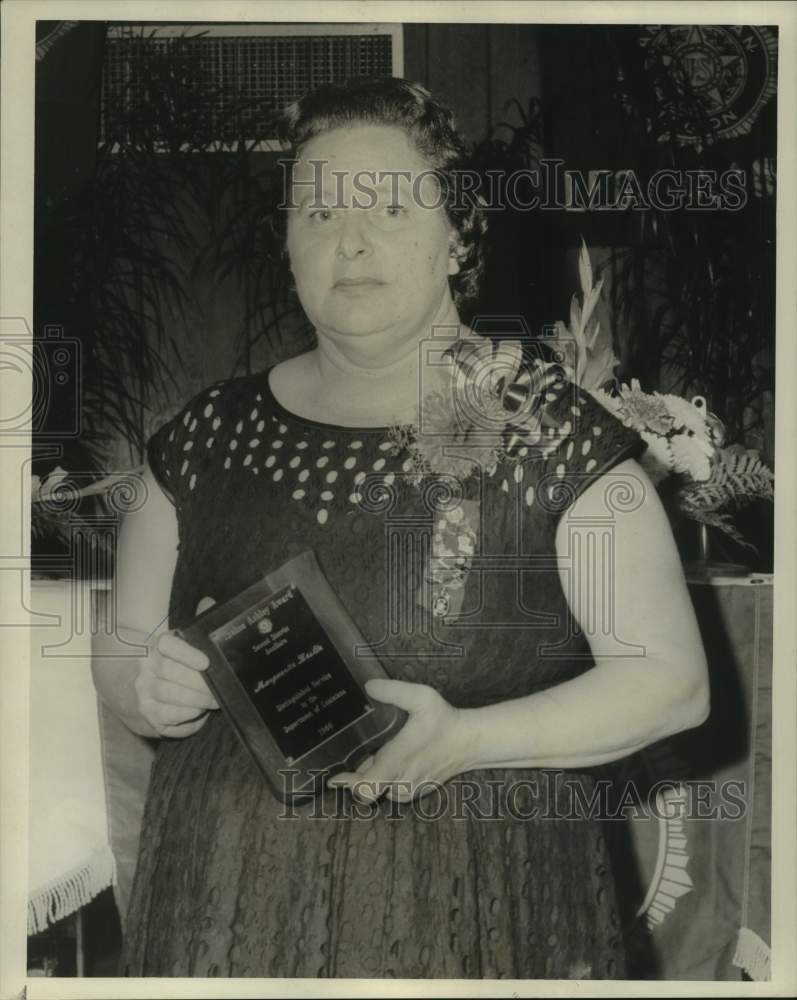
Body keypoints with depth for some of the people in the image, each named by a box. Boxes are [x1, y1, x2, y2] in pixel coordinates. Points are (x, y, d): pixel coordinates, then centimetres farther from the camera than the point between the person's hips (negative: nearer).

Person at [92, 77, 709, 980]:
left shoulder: (549, 432, -7)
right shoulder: (209, 435, 3)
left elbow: (673, 679, -9)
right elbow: (117, 658, 11)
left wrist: (466, 742, -23)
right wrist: (149, 688, -12)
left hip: (468, 915, -2)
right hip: (230, 903, 3)